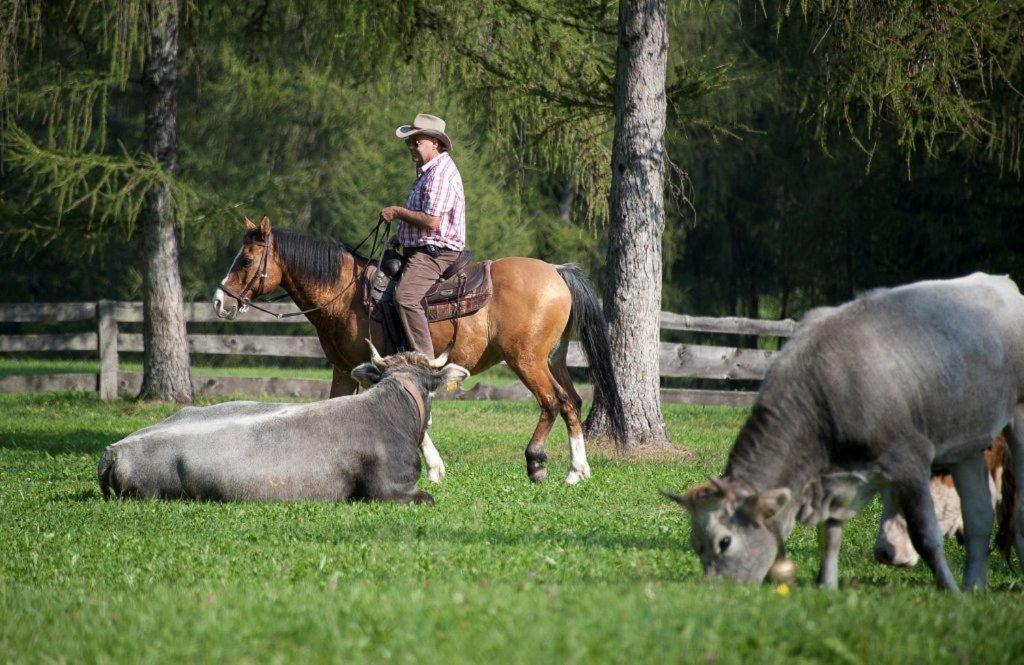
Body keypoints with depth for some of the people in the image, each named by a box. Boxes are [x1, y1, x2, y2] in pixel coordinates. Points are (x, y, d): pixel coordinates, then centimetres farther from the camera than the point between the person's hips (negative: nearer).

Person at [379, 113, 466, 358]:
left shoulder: (440, 173, -16)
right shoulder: (428, 170, 20)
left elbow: (431, 221, -25)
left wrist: (398, 212, -12)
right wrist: (402, 234, 17)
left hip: (435, 253, -12)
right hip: (422, 251, 12)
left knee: (405, 296, -31)